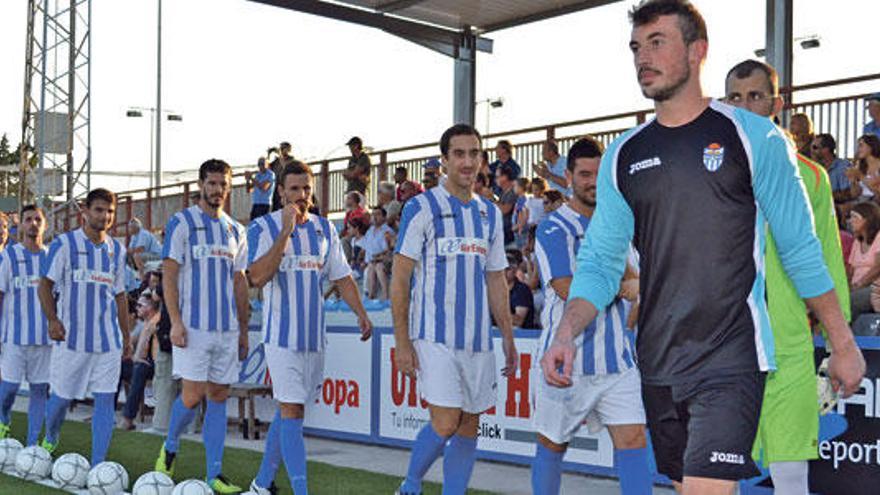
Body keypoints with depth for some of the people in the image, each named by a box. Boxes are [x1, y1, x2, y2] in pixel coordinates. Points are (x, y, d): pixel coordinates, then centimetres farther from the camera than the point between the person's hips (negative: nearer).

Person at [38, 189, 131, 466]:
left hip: (108, 338, 3)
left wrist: (126, 336, 16)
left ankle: (97, 465, -2)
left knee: (106, 399, -4)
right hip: (72, 336, -3)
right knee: (62, 396, 6)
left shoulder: (117, 249, 12)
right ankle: (49, 441, 35)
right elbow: (45, 285, -1)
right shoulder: (65, 243, -2)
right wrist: (52, 319, -14)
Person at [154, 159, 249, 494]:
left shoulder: (236, 230, 15)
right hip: (193, 325, -5)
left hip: (227, 328, 5)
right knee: (193, 396, -8)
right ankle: (169, 448, 20)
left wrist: (243, 330, 15)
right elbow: (169, 274, -5)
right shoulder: (181, 223, -1)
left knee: (219, 397, 5)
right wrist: (175, 322, -14)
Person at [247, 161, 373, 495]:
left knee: (287, 411, 11)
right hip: (281, 335, -5)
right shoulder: (264, 227, -4)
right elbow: (257, 277, -18)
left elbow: (341, 276, 14)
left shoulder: (324, 228, 12)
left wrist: (361, 313, 0)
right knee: (292, 411, -10)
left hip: (314, 335, 5)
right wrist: (286, 231, -20)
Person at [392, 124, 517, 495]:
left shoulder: (490, 213, 14)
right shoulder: (422, 208, -3)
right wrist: (402, 342, -11)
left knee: (469, 429, 6)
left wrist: (508, 338, 13)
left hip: (478, 339, 6)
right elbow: (400, 278, -5)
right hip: (435, 338, -6)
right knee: (445, 424, -11)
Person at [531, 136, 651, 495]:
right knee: (552, 445, 10)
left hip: (616, 359, 5)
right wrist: (619, 286, -6)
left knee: (633, 438, -5)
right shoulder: (554, 228, -8)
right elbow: (571, 291, -18)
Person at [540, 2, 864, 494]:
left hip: (732, 358, -5)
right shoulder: (623, 155, 8)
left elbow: (801, 250, 0)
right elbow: (600, 262, 7)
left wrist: (843, 344, 2)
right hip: (658, 362, 5)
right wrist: (567, 333, -9)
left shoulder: (752, 136, -3)